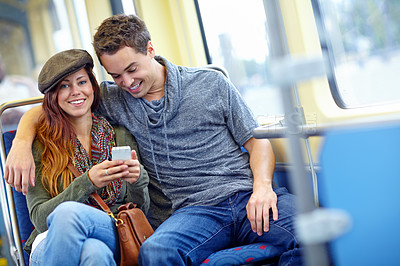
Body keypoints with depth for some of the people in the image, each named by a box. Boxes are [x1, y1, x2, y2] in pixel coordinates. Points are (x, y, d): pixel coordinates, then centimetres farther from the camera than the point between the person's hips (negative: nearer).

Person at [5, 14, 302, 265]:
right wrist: (21, 143, 2)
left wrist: (262, 185, -8)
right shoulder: (114, 99, 13)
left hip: (246, 194, 0)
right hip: (195, 208, 0)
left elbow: (257, 140, 11)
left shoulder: (211, 84, 10)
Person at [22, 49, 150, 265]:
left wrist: (137, 180, -14)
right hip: (52, 244, 0)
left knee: (86, 238, -36)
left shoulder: (121, 137, 9)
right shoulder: (40, 144, 3)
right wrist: (87, 183, -19)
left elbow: (140, 210, 10)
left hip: (113, 241, 0)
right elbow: (39, 218, -4)